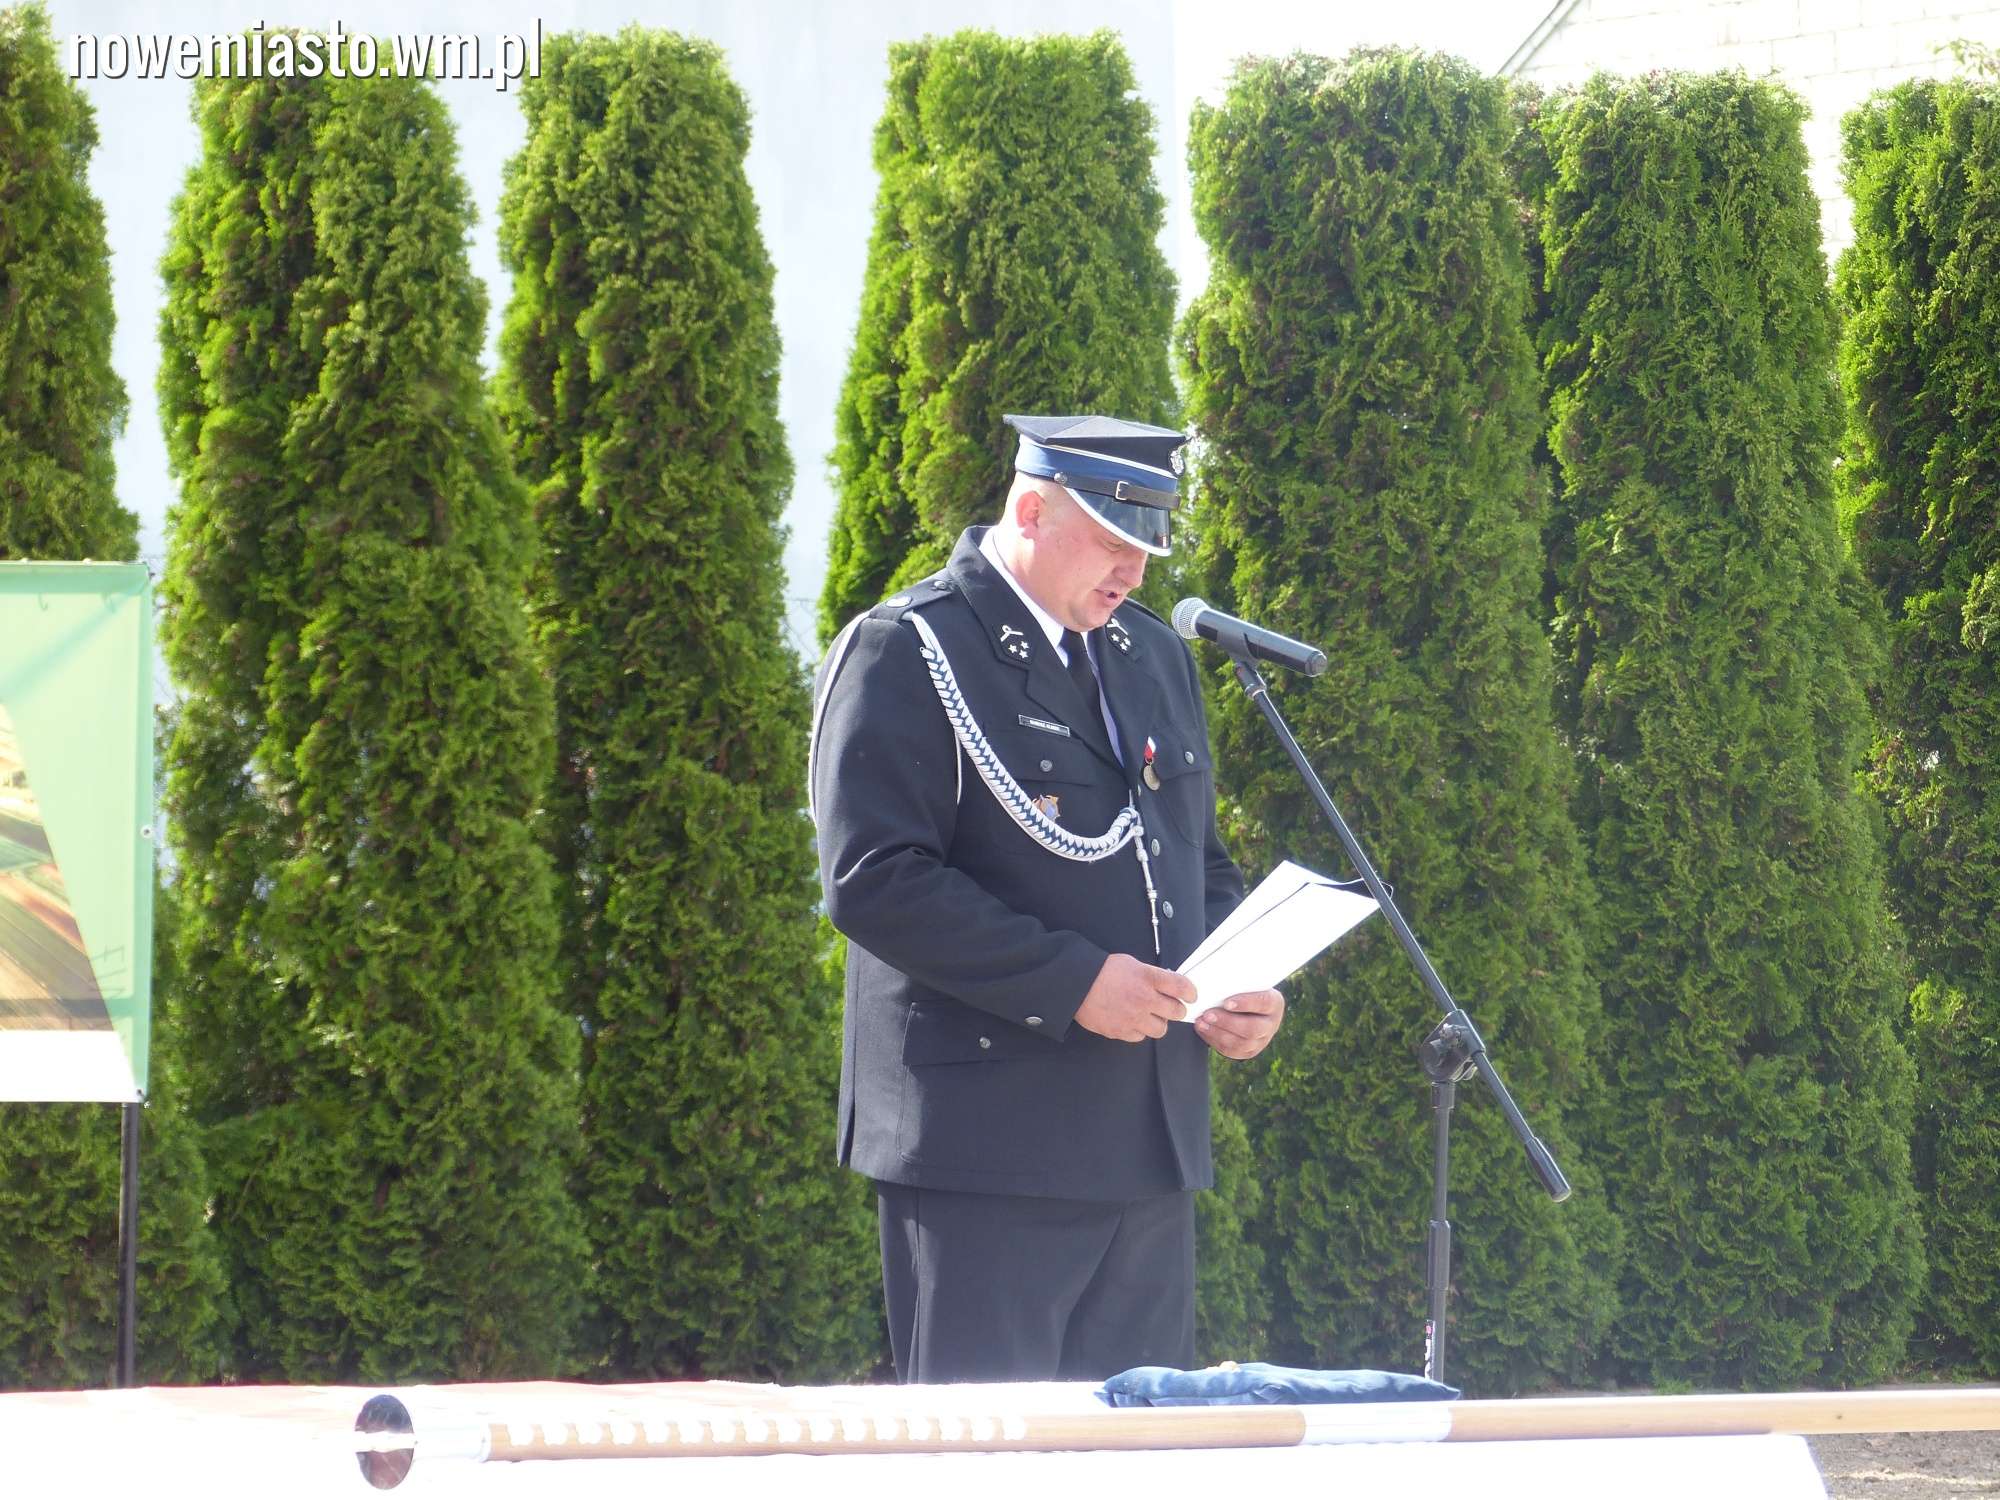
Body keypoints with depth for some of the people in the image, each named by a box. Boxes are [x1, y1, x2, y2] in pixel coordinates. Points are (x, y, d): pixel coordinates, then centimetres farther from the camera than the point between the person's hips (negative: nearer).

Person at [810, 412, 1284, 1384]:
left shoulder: (1154, 657, 20)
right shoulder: (903, 653, -6)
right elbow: (872, 880, -16)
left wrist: (1240, 987, 6)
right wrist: (1070, 981, -20)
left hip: (1152, 1143, 8)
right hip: (986, 1147, -8)